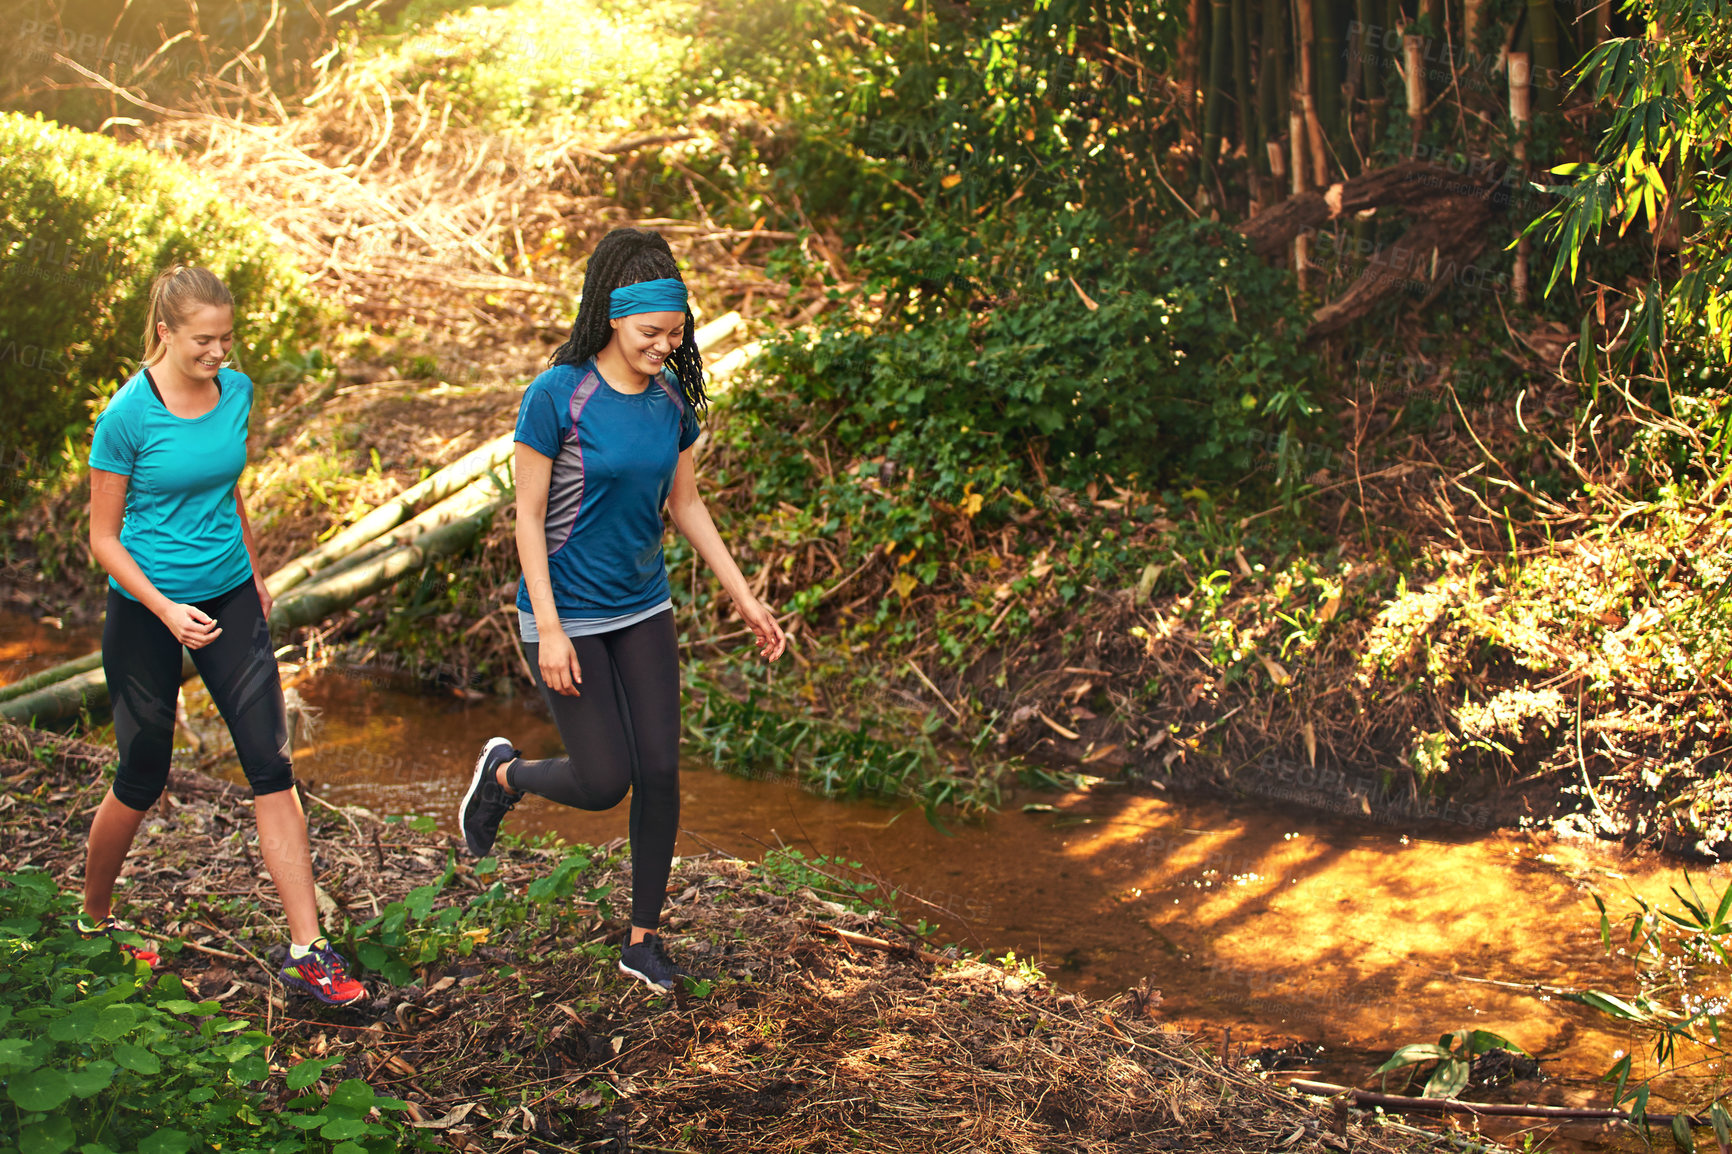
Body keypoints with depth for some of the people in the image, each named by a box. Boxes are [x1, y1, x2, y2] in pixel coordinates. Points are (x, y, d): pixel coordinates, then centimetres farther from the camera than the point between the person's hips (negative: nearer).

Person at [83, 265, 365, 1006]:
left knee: (271, 764, -4)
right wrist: (167, 610, -21)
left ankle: (306, 951, -3)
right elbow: (104, 538, -10)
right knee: (142, 778, 8)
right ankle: (94, 919, 35)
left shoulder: (236, 393, 0)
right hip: (145, 610, -4)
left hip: (229, 602, 4)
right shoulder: (128, 415, -15)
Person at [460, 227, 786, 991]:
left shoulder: (672, 398, -1)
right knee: (604, 783, -4)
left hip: (643, 611, 5)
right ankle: (504, 773, 30)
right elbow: (528, 516, -14)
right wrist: (549, 630, -17)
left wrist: (744, 598, 6)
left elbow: (685, 505, 9)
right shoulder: (557, 397, -18)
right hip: (567, 614, -5)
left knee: (660, 773, 3)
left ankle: (643, 940, 20)